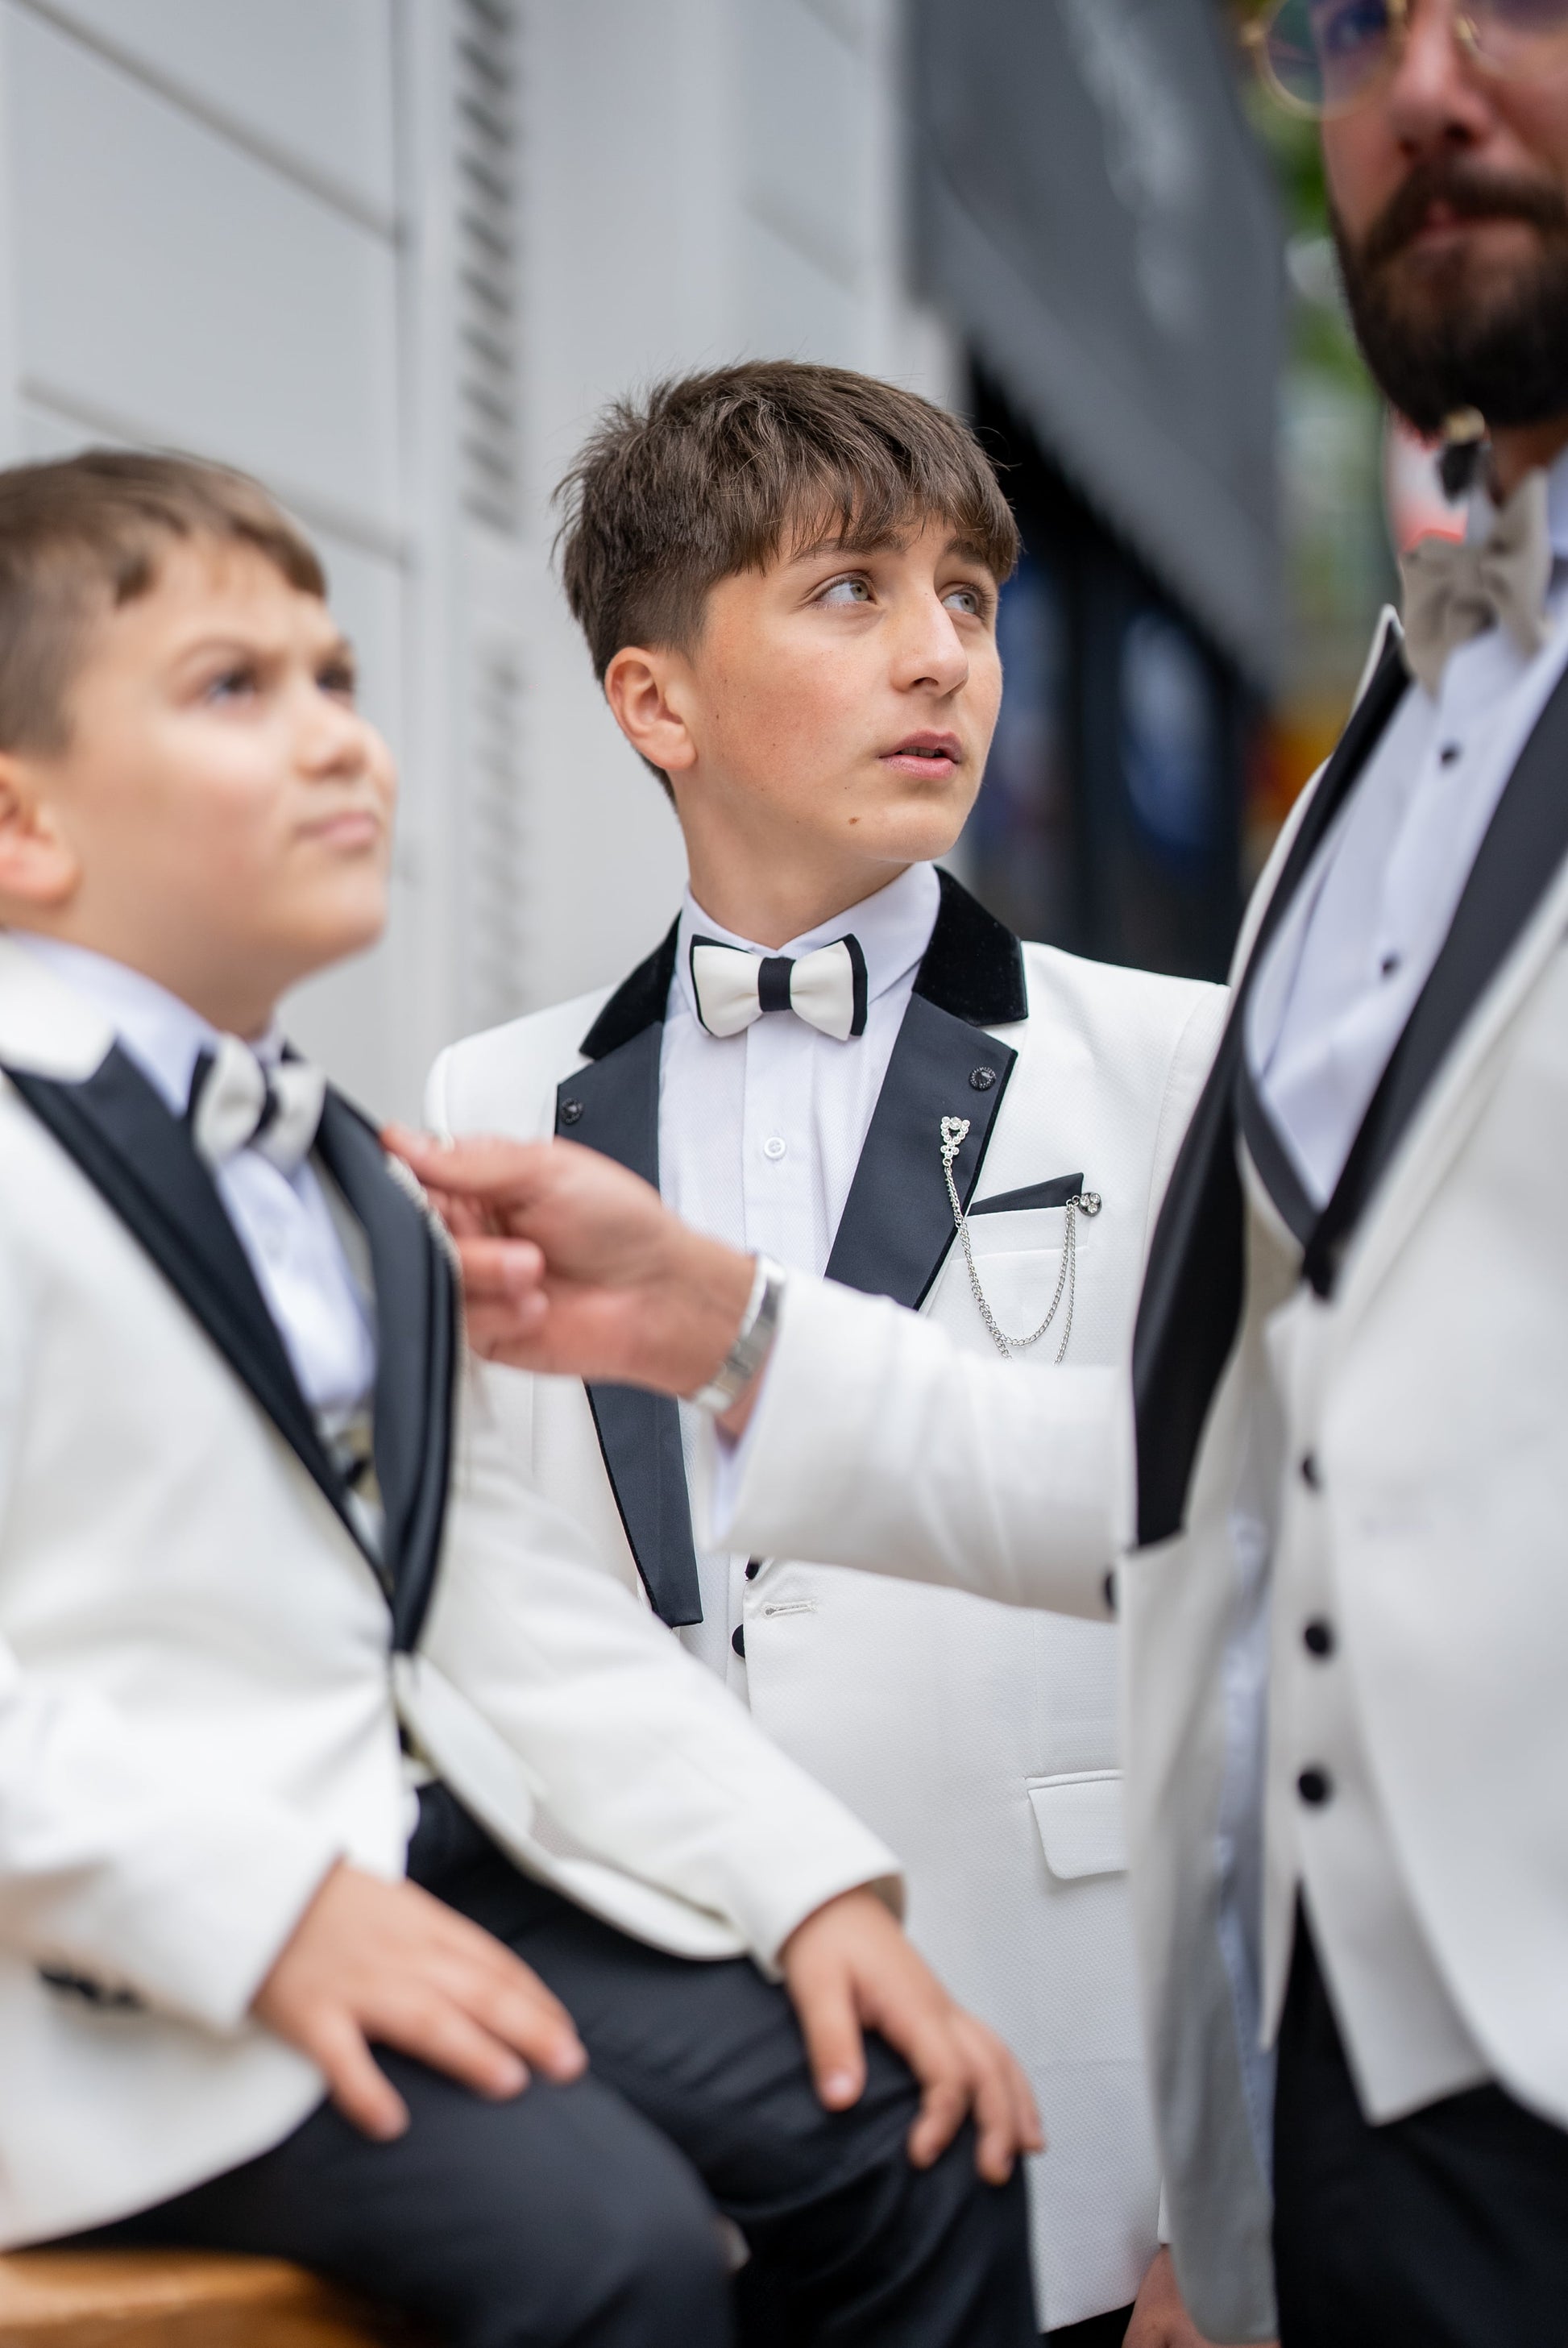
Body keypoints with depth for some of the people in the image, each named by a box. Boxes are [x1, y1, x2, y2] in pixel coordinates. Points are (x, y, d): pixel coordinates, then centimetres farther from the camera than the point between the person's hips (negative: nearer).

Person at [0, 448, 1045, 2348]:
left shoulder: (348, 1188, 20)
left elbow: (501, 1589, 15)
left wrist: (814, 1882, 5)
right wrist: (265, 1903, -27)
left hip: (422, 1879, 8)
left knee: (910, 2132, -5)